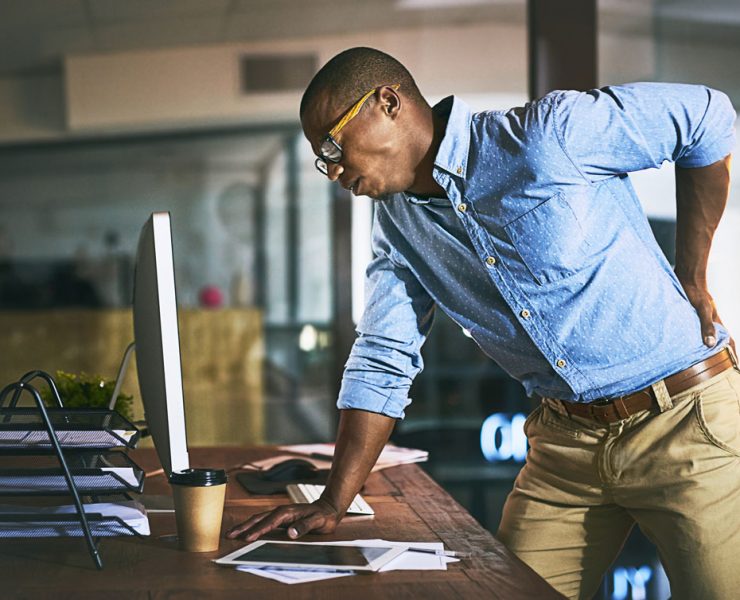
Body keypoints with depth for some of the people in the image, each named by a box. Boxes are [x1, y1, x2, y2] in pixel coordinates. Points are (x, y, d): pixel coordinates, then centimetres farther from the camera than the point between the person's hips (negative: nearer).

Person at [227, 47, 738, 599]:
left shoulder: (548, 134, -17)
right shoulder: (398, 224, 5)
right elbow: (381, 364, 6)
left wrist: (691, 279, -6)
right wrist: (333, 506, -3)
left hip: (687, 422, -5)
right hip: (565, 440, 6)